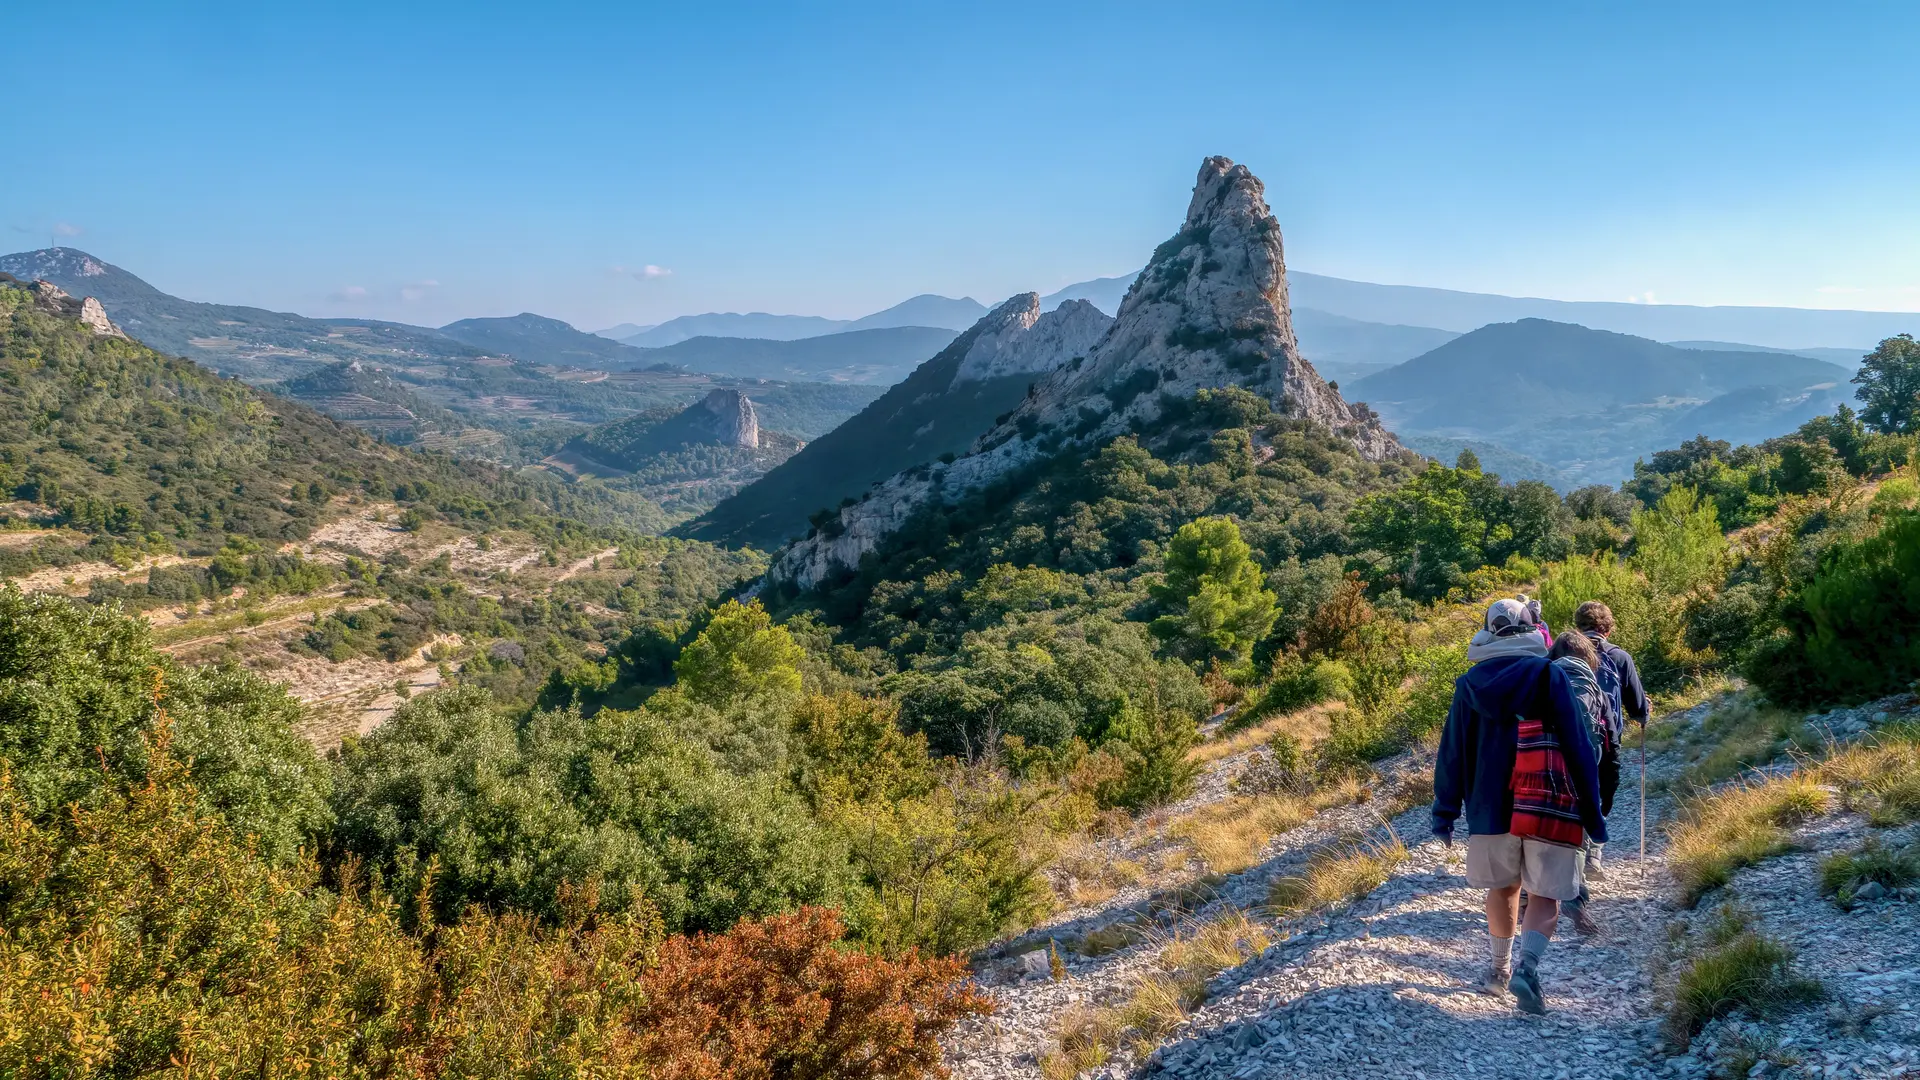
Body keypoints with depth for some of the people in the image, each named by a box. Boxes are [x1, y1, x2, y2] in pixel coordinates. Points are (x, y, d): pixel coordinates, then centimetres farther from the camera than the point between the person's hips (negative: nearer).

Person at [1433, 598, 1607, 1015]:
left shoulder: (1469, 683, 5)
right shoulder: (1550, 675, -3)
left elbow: (1452, 752, 6)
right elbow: (1578, 745, -5)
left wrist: (1445, 812, 11)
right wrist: (1592, 813, 0)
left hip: (1491, 806, 3)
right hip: (1549, 808, -3)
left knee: (1502, 887, 20)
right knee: (1545, 897, 2)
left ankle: (1501, 968, 28)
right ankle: (1527, 965, -20)